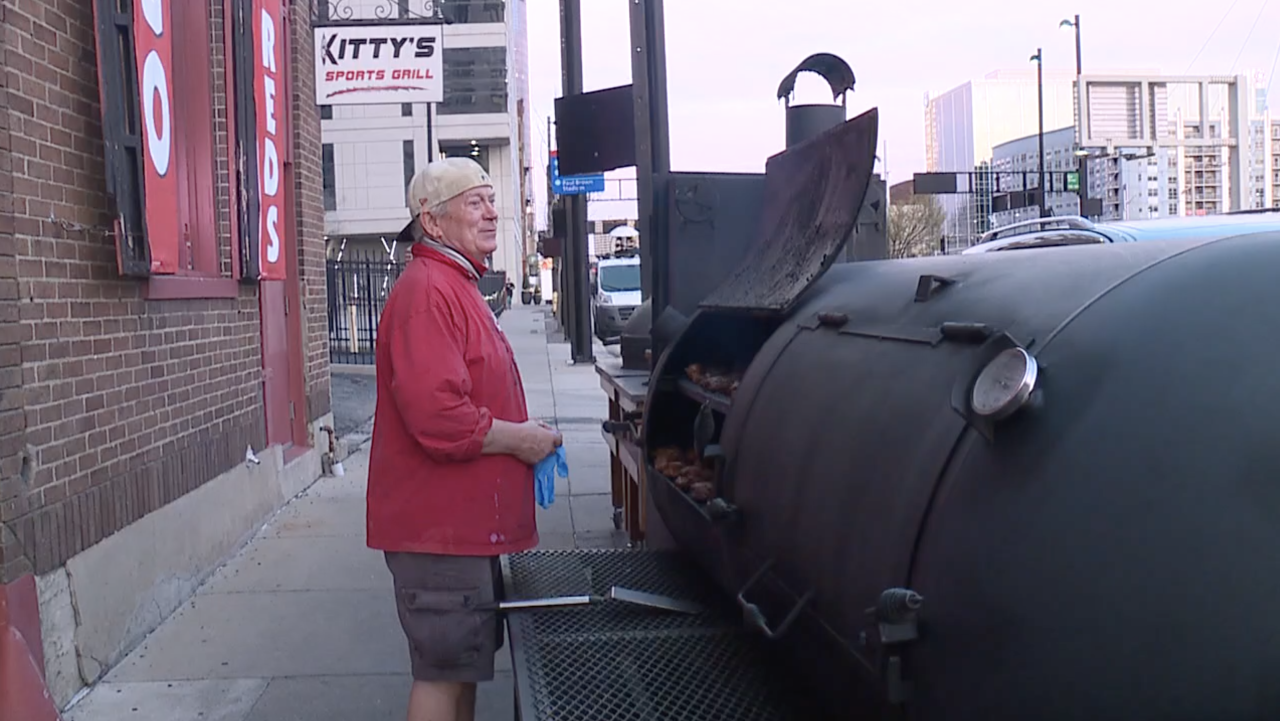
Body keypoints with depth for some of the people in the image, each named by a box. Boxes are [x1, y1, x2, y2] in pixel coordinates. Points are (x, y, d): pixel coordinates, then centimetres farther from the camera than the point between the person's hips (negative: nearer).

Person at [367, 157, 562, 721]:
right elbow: (436, 416, -29)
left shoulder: (458, 285, 17)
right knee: (443, 675, 0)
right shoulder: (427, 290, -19)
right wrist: (519, 438, -15)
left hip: (464, 522, 11)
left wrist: (520, 432, 11)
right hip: (439, 527, -11)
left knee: (463, 668, 20)